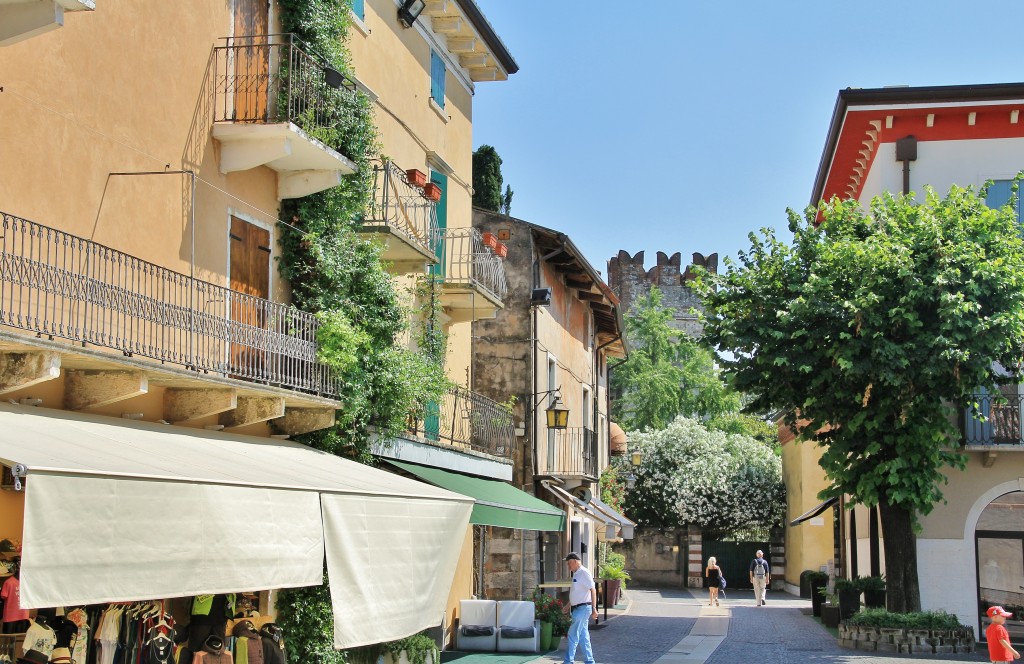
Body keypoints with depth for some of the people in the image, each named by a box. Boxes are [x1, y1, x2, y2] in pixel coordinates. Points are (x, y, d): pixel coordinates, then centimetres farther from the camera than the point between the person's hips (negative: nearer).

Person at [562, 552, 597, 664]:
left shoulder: (584, 573, -14)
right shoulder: (575, 574, 15)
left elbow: (593, 590, -20)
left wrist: (594, 608, -25)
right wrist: (568, 607, 30)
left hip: (582, 608, -9)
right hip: (577, 608, 9)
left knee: (573, 636, -6)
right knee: (583, 637, 11)